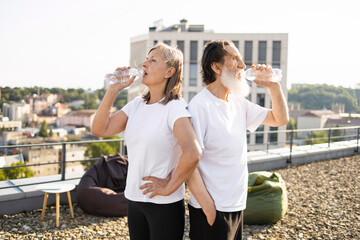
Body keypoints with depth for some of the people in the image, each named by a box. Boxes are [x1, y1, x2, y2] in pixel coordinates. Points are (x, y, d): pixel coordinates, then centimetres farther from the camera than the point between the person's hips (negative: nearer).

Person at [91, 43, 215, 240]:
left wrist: (169, 187, -19)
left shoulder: (175, 107, -16)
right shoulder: (137, 104, 5)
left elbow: (192, 154, -30)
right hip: (134, 199, 6)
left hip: (164, 204, -6)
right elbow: (99, 129, 0)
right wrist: (113, 90, -5)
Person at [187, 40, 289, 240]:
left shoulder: (239, 103, 7)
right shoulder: (200, 105, -17)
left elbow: (280, 119, 15)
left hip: (237, 206, 8)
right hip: (212, 210, -8)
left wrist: (274, 86, 3)